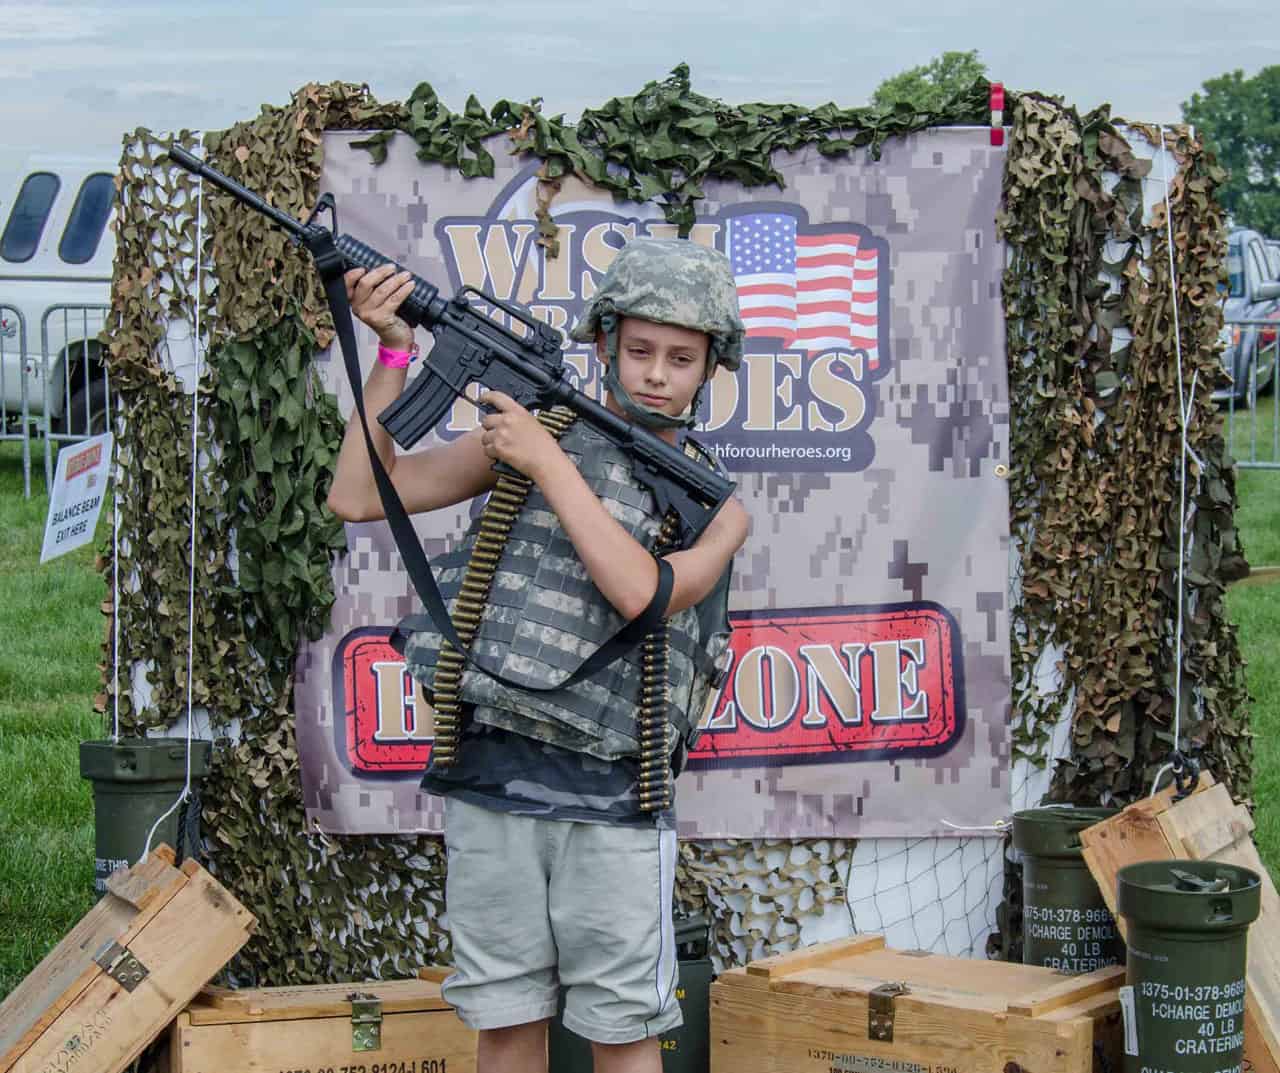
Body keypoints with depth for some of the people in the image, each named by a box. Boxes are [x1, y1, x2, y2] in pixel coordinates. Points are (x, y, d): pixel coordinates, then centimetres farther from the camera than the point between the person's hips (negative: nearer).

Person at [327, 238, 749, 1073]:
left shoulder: (716, 503, 5)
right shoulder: (525, 426, 8)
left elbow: (644, 592, -16)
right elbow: (361, 496, 5)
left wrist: (548, 465, -14)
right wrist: (394, 350, -3)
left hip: (611, 797, -1)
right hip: (492, 778, 1)